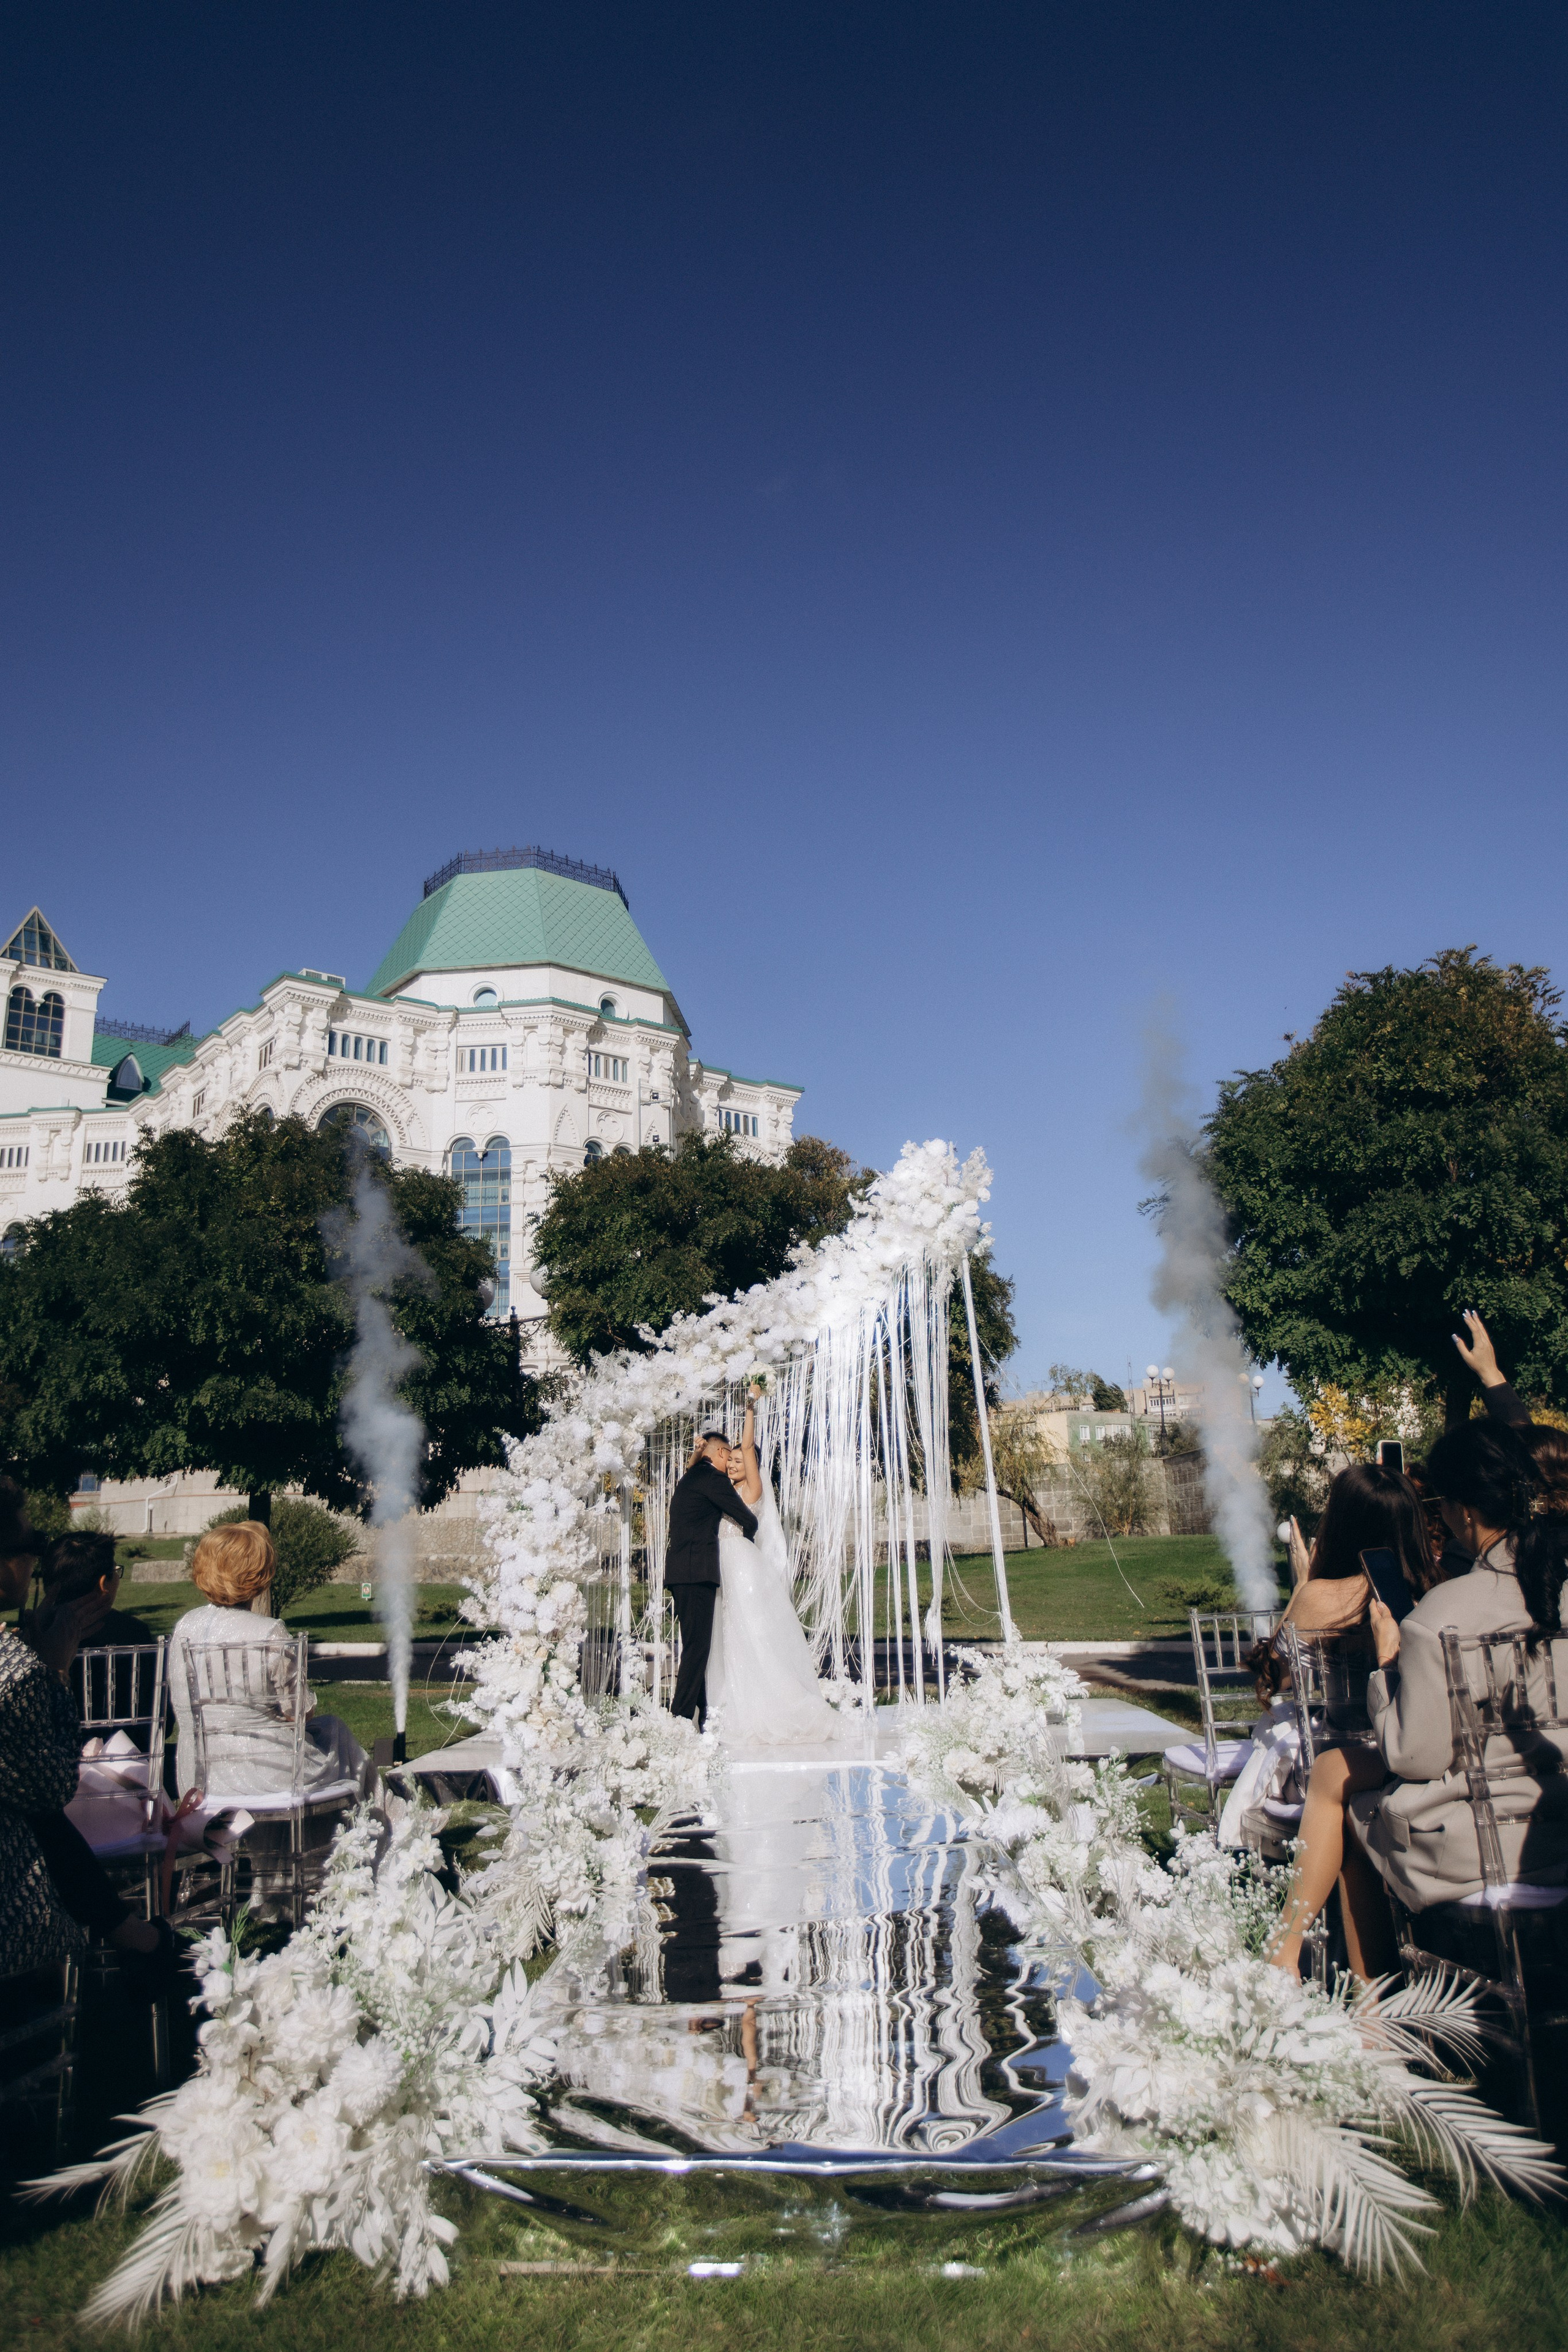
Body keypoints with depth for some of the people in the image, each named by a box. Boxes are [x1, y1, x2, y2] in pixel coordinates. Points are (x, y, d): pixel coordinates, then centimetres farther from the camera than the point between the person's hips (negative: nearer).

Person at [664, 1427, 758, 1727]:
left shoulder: (689, 1479, 23)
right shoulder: (711, 1477, -4)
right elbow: (747, 1519, -3)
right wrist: (748, 1533, 19)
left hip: (681, 1570, 9)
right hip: (697, 1570, -9)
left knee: (695, 1646, 11)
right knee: (698, 1645, -9)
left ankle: (702, 1718, 14)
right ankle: (681, 1718, -12)